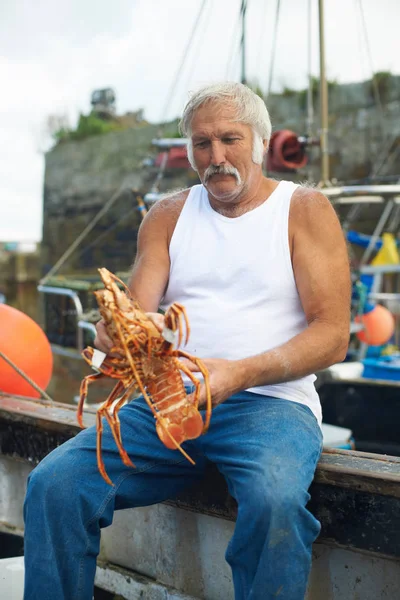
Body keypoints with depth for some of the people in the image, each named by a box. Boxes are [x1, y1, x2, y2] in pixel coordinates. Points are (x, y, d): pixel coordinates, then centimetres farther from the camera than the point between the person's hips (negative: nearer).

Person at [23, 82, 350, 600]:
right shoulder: (167, 216, 17)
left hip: (271, 399, -3)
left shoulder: (305, 210, 5)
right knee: (54, 483, -20)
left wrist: (241, 374, -20)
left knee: (275, 501, -36)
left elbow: (332, 336, -4)